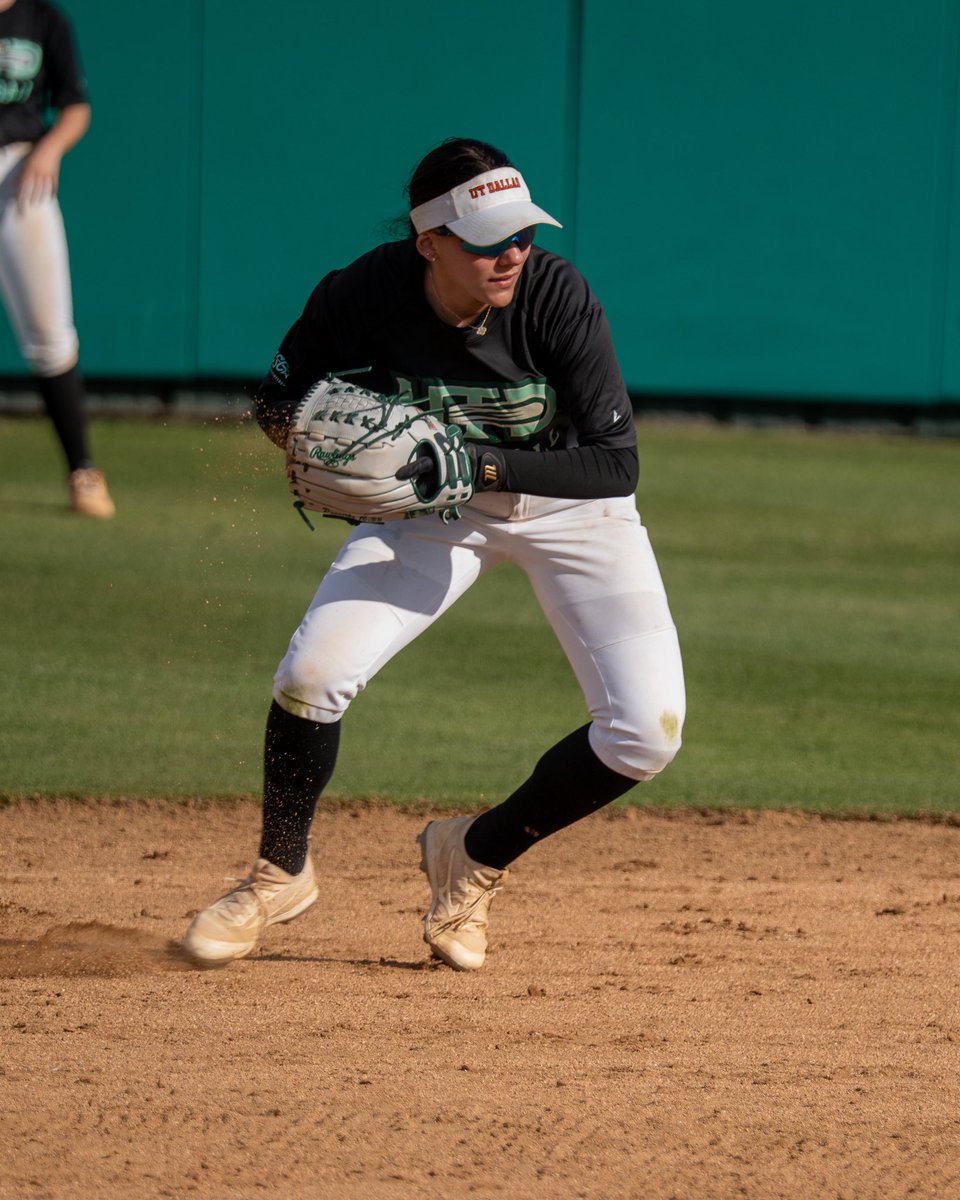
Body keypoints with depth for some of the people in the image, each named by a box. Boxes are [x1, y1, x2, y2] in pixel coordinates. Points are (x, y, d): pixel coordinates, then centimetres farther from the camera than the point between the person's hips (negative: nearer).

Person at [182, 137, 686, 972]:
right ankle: (280, 874, 13)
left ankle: (476, 858, 9)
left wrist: (481, 464, -42)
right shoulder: (362, 297, -25)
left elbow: (617, 465, -31)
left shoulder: (556, 297, -31)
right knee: (312, 675, -16)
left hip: (568, 503, -1)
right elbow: (279, 399, -7)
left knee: (648, 730, -15)